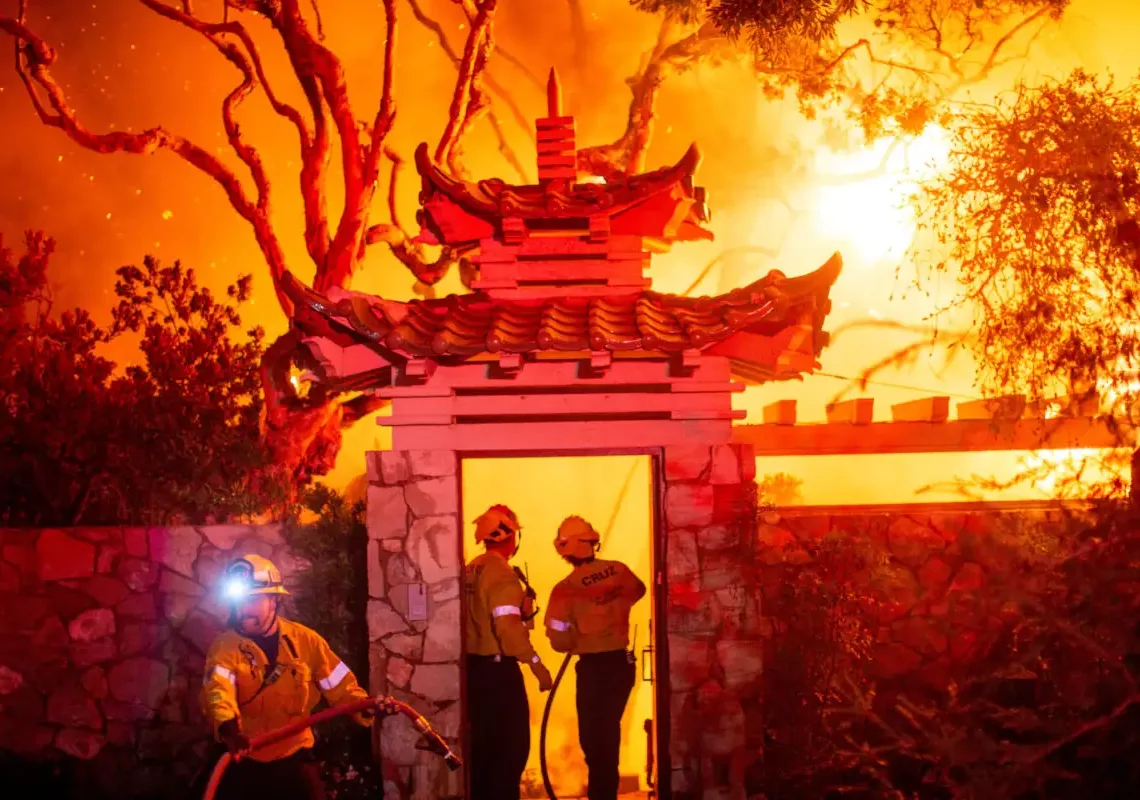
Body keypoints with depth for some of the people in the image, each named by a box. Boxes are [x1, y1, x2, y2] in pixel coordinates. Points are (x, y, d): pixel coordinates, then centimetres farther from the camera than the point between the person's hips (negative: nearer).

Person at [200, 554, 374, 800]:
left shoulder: (305, 640, -4)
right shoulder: (225, 646, -10)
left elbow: (339, 685, 0)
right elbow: (217, 689, -29)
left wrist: (364, 705, -23)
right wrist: (227, 725, -51)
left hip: (293, 757, 0)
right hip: (242, 759, 0)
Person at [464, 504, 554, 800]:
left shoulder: (471, 570, 9)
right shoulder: (500, 571, -15)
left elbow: (478, 618, 12)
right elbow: (507, 624, -23)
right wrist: (535, 662, -18)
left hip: (475, 665, 8)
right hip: (498, 668, -8)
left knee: (483, 743, 15)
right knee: (512, 745, -1)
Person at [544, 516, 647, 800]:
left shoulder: (566, 589, -19)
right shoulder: (619, 571, -5)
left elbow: (559, 641, -18)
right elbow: (639, 590, 18)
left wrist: (578, 642, 3)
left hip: (593, 667, -5)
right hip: (622, 662, 5)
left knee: (593, 736, 7)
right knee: (610, 729, 20)